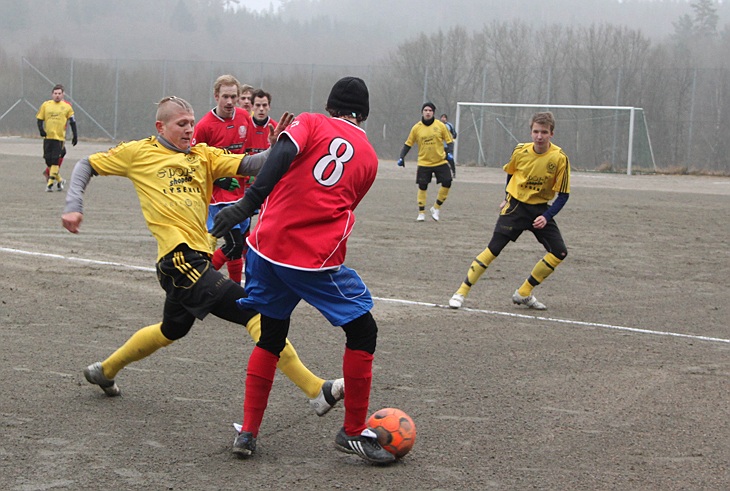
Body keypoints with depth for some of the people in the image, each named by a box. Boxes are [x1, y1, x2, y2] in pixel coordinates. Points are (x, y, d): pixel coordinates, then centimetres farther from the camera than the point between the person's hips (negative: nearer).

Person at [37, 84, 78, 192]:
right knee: (48, 160, 4)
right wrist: (41, 129, -7)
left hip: (59, 137, -3)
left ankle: (50, 183, -9)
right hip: (48, 137, 3)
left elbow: (72, 122, 8)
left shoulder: (67, 107, 3)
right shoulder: (46, 105, 6)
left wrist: (75, 136, 6)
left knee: (55, 160, -12)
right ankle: (59, 180, 23)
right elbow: (39, 118, 10)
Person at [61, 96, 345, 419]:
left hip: (198, 257, 8)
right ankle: (316, 391, -20)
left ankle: (105, 371, 48)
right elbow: (86, 166, 14)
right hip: (180, 257, -8)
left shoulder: (204, 156, 14)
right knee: (254, 311, -17)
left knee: (172, 330, 28)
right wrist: (73, 208, 0)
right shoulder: (138, 153, 4)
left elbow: (246, 165, 0)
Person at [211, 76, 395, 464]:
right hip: (318, 259, -2)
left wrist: (248, 203, -22)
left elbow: (283, 155, -13)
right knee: (362, 331, 14)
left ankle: (247, 433, 17)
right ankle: (353, 432, 15)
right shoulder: (369, 157, 15)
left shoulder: (310, 123, 9)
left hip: (268, 244, 2)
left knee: (270, 337, 19)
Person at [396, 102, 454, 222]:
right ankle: (421, 213, 8)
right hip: (424, 163, 0)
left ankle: (436, 208, 11)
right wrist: (401, 157, -5)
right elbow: (408, 144, 6)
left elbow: (449, 141, 2)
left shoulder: (440, 126, -3)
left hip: (441, 162, 0)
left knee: (447, 184, -8)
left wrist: (449, 153, -15)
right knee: (422, 187, -4)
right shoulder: (417, 128, -1)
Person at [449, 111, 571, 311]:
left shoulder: (559, 158, -15)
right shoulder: (520, 151, -10)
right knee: (494, 248, -14)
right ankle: (461, 292, -9)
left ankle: (523, 294, 5)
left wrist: (547, 217, -20)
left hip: (540, 209, 1)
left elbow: (563, 194, -10)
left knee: (559, 252, -9)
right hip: (515, 206, -1)